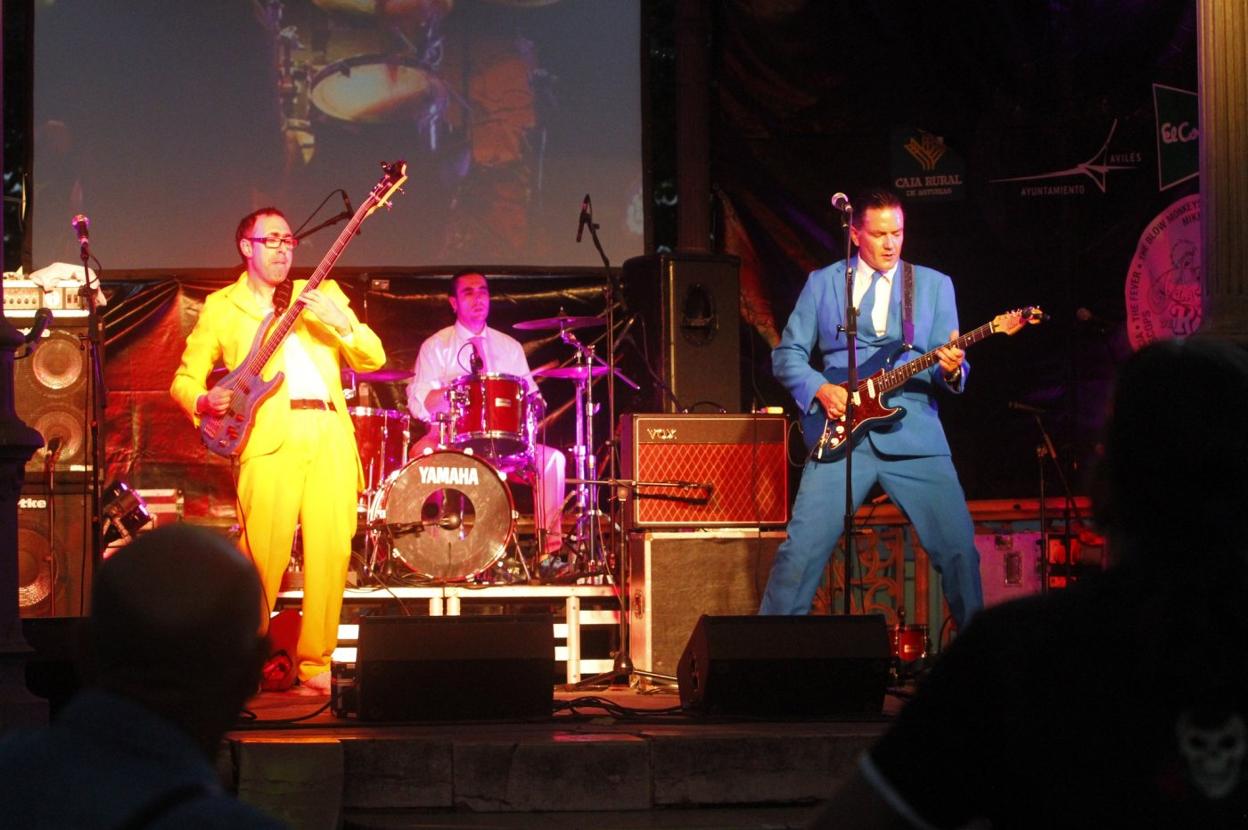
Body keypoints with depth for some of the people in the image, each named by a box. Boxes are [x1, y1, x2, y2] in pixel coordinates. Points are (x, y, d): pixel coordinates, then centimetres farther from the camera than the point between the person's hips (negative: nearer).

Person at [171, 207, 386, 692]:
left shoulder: (322, 294, 19)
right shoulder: (221, 307, 15)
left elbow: (373, 360, 11)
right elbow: (184, 379, 13)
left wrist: (341, 324, -7)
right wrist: (205, 401, -9)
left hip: (330, 435, 3)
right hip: (271, 437, -2)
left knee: (331, 552, -6)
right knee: (264, 558, -11)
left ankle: (315, 662, 5)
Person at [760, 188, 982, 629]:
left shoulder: (935, 285, 11)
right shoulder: (822, 283, 10)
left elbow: (950, 368, 6)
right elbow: (786, 355, 10)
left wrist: (950, 368, -17)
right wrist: (819, 389, -8)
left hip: (915, 433, 1)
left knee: (959, 547, -5)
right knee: (802, 547, -8)